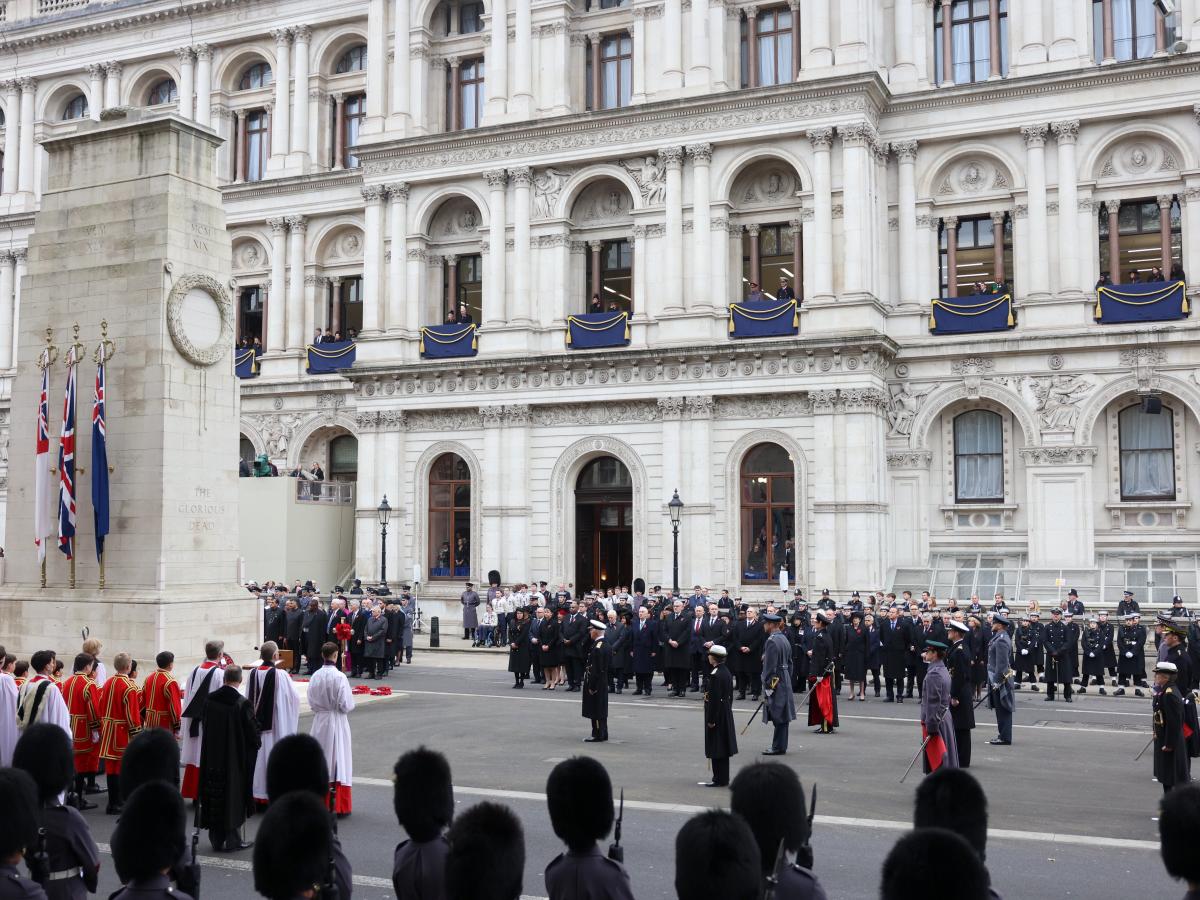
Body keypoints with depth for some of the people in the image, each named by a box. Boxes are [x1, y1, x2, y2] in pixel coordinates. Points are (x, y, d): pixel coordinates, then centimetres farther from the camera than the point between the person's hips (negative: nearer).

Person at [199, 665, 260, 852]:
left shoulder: (210, 699, -4)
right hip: (235, 759, -4)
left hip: (212, 757, 4)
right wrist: (254, 745, 7)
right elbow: (252, 733, -13)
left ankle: (216, 839, 20)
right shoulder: (242, 703, -18)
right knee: (233, 795, 6)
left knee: (214, 795, 13)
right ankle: (231, 839, 11)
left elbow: (205, 726, 8)